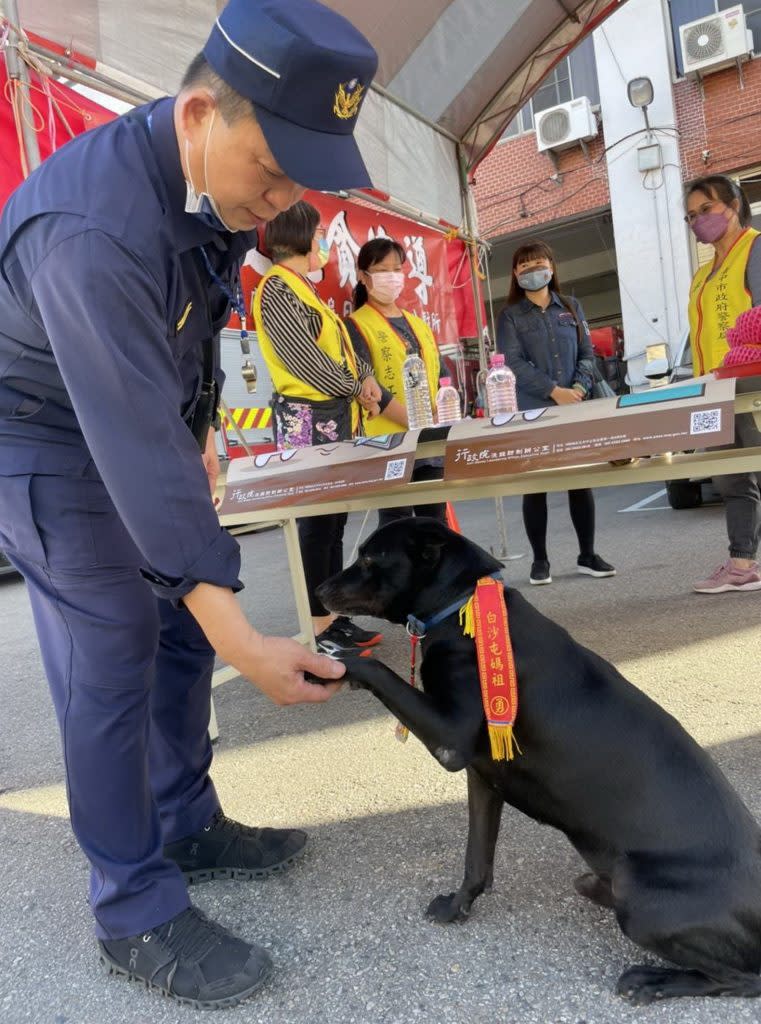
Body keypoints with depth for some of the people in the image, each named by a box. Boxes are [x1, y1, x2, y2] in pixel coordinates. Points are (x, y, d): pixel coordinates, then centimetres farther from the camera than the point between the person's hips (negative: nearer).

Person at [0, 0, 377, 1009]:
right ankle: (137, 914, 11)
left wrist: (198, 429, 16)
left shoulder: (217, 179, -6)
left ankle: (189, 829, 28)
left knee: (183, 631, 10)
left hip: (146, 427, 8)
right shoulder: (92, 227, -34)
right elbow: (134, 444, -39)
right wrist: (243, 639, -39)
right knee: (110, 668, -6)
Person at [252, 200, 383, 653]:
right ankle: (319, 628, 3)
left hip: (335, 416, 10)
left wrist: (366, 375, 2)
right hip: (307, 419, -10)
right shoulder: (278, 286, -10)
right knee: (317, 522, -5)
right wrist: (355, 387, -5)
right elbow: (304, 356, -17)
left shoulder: (304, 287, 20)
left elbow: (340, 341, 21)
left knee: (334, 519, 10)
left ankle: (335, 615, 19)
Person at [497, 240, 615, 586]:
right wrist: (553, 391, -18)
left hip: (574, 408, 3)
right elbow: (513, 363, -9)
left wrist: (579, 387, -11)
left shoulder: (571, 307, 14)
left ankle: (587, 555, 16)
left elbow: (587, 353, 8)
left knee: (581, 479, 4)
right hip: (531, 413, -2)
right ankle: (540, 560, 12)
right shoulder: (510, 315, 3)